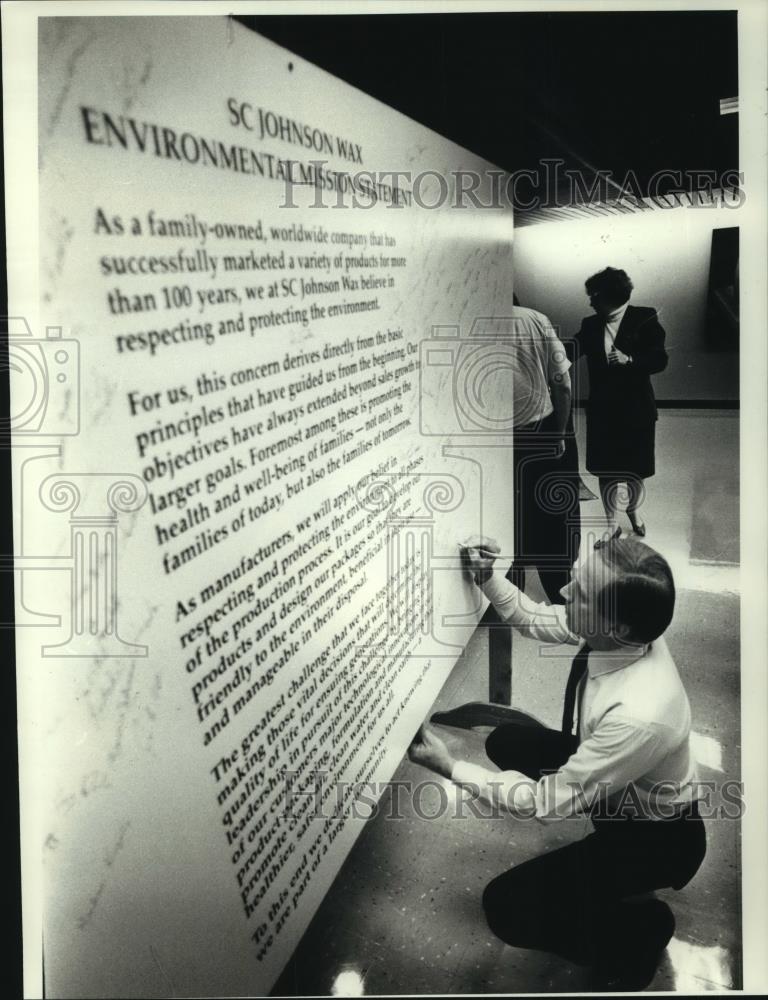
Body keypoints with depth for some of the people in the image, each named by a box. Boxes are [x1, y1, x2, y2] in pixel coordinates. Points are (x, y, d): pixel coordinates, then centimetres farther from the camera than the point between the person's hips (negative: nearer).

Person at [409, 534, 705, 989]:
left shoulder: (640, 715, -43)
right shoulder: (617, 632, -21)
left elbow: (551, 801, -29)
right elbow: (534, 618, 1)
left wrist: (450, 767, -24)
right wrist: (488, 576, -16)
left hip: (657, 840, -8)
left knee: (507, 906, -13)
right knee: (506, 740, 6)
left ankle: (643, 928, 8)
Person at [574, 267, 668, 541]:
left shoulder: (645, 320, -7)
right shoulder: (591, 325, 3)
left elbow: (660, 360, -11)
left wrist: (630, 359, -25)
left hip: (637, 411, -2)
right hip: (603, 412, 2)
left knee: (634, 471, 12)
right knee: (605, 472, 7)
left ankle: (633, 510, 42)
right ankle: (611, 525, 24)